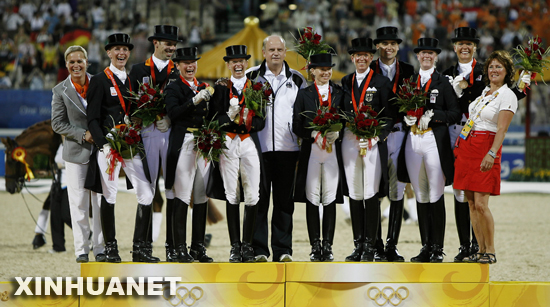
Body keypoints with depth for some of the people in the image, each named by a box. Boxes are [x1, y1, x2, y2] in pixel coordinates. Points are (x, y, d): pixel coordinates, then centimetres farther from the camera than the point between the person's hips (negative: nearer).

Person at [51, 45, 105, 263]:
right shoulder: (60, 91, 0)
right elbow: (58, 124, -1)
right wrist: (83, 135, -12)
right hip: (76, 152, -1)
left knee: (101, 200, 2)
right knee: (78, 202, 0)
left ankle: (101, 248, 8)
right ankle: (81, 249, 7)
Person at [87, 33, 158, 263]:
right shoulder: (99, 81, -1)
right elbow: (93, 119, -5)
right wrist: (104, 145, -16)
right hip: (109, 146, -5)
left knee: (146, 194, -5)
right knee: (109, 196, -1)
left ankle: (139, 247, 1)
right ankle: (110, 247, 9)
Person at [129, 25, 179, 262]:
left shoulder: (179, 72, 11)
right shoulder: (139, 70, 9)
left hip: (173, 134, 1)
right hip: (148, 134, -1)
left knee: (173, 188, 0)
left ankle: (173, 245, 4)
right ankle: (145, 243, 4)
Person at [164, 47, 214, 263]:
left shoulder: (204, 88, 19)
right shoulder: (174, 88, 2)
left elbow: (210, 117, 18)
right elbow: (173, 113, -15)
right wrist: (194, 101, -24)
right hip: (183, 144, -6)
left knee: (201, 196, 6)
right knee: (182, 196, -7)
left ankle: (198, 247, 11)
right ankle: (180, 248, -6)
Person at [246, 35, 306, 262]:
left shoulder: (297, 79, 11)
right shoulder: (251, 76, 7)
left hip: (287, 148, 1)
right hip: (258, 147, -1)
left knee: (284, 200, 3)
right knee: (258, 199, -2)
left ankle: (283, 250, 7)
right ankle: (258, 249, 1)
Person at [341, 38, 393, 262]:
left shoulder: (382, 83, 2)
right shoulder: (345, 82, 14)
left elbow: (389, 116, -1)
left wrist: (375, 137, -12)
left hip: (374, 143, -4)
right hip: (349, 142, 4)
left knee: (371, 194, -8)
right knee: (354, 194, 3)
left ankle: (370, 246, -4)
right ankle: (358, 245, 8)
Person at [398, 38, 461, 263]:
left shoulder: (443, 82, 3)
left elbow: (455, 113, -1)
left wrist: (433, 116, -14)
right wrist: (405, 115, 0)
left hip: (435, 141, -4)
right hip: (413, 141, 4)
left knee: (436, 196, -5)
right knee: (420, 196, 6)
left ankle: (438, 248, -1)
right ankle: (426, 246, 12)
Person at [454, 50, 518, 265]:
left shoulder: (507, 96, -5)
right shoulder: (483, 92, 17)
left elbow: (502, 129, -14)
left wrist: (492, 154, -26)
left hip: (486, 148, -7)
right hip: (466, 147, 7)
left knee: (480, 203, -13)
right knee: (471, 202, 4)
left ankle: (490, 251, -3)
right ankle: (481, 250, 8)